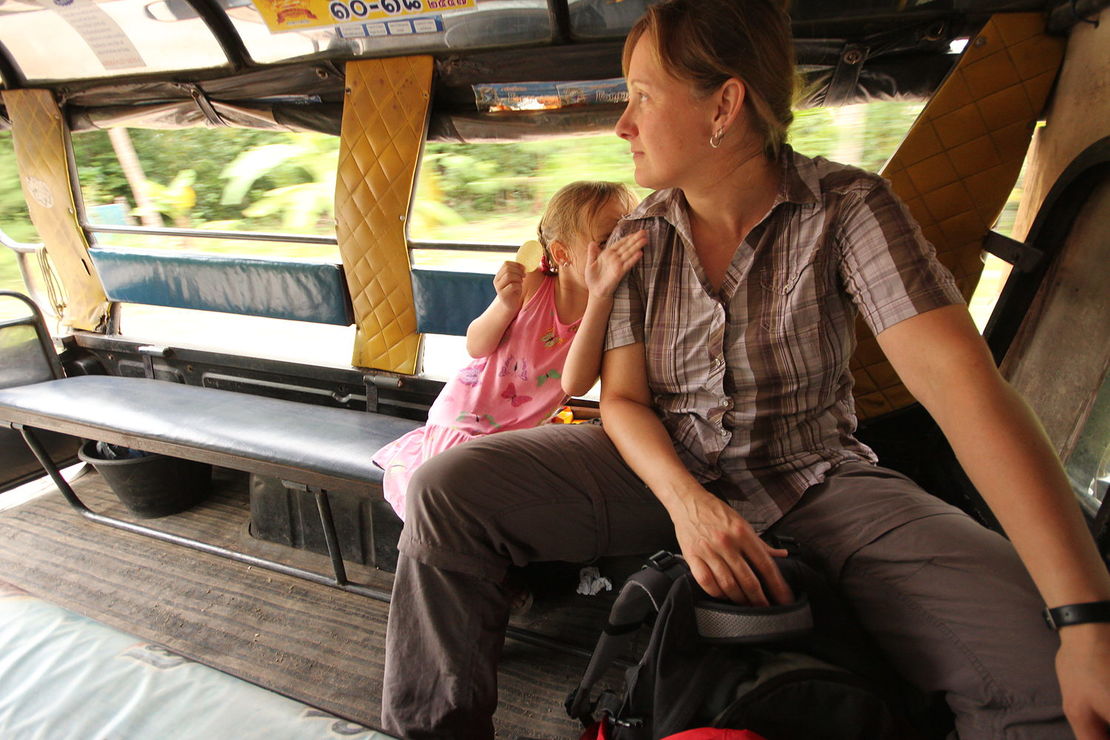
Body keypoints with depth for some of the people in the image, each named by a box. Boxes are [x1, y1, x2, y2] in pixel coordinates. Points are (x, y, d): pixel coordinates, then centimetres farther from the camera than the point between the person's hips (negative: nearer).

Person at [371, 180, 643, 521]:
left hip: (519, 429, 2)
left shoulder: (610, 312, -17)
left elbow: (575, 384, -34)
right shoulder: (533, 285, -14)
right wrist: (506, 306, -29)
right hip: (465, 414, -1)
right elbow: (476, 347, -8)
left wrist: (600, 296, -41)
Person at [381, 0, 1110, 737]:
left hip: (812, 479, -1)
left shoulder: (847, 207, -11)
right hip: (663, 469, 2)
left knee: (1042, 663, -25)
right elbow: (623, 399, -2)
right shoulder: (636, 236, -2)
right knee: (450, 489, -19)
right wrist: (686, 502, -23)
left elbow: (959, 379, -22)